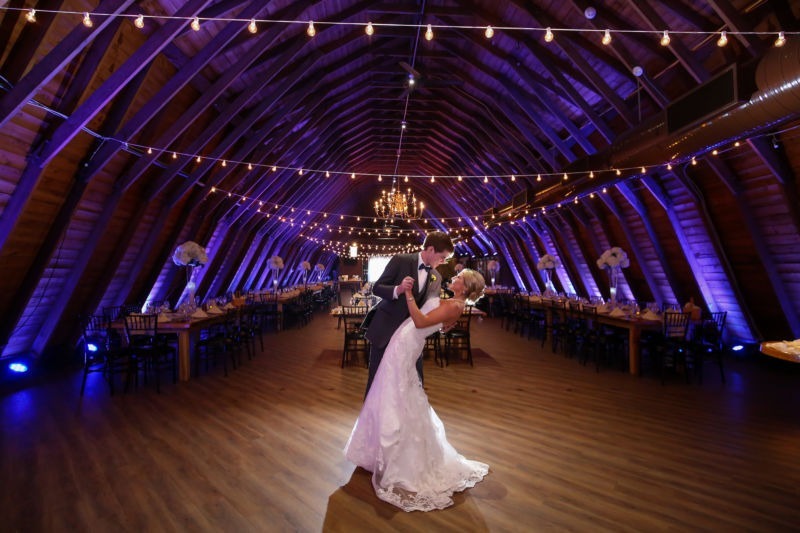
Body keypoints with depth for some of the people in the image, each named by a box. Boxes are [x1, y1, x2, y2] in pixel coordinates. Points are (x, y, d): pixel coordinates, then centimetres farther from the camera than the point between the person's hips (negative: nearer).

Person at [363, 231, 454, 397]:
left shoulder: (436, 278, 4)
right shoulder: (401, 260, -10)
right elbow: (376, 288, -10)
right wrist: (397, 290, -29)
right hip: (385, 329, -4)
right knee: (376, 376, 8)